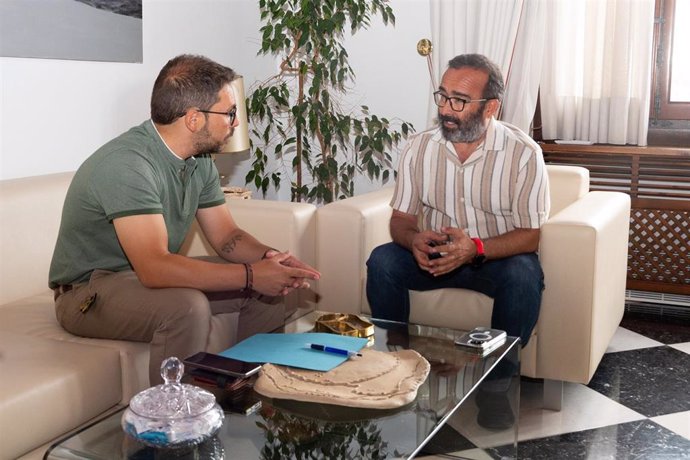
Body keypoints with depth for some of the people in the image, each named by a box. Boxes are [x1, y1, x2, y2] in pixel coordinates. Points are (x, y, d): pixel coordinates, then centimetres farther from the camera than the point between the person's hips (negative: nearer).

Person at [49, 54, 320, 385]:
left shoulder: (199, 160, -1)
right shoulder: (127, 164, -29)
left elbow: (226, 236, 4)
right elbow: (154, 268, -37)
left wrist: (269, 258, -17)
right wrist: (250, 275, -34)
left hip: (149, 275, 8)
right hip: (89, 291, -8)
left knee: (270, 283, 0)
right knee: (188, 308, -35)